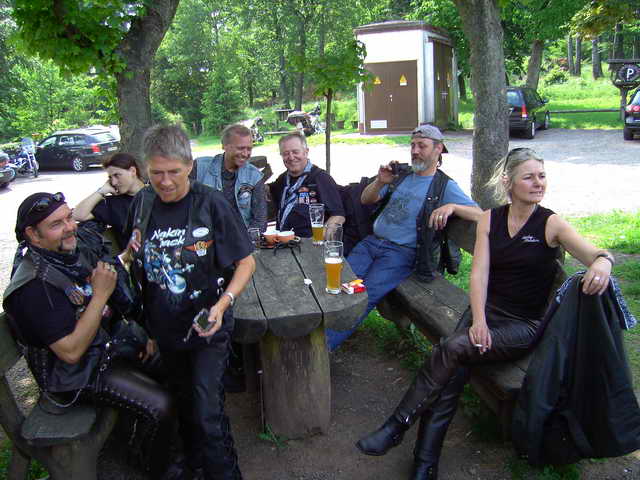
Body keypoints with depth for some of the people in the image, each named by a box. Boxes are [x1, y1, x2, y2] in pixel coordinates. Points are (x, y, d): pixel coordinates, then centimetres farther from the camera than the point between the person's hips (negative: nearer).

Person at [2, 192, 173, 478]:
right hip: (77, 372, -9)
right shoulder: (34, 287, -28)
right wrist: (100, 295, -29)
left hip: (103, 341, 9)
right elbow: (71, 352, -31)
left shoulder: (74, 250, -2)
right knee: (160, 405, -18)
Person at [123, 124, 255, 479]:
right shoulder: (142, 203, -4)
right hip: (164, 327, 5)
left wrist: (222, 304, -27)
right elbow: (132, 257, 14)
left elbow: (246, 261, -14)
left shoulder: (211, 203, -17)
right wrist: (131, 253, -7)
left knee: (208, 412, -6)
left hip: (206, 327, -5)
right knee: (182, 399, 25)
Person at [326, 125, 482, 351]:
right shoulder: (401, 176, 18)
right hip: (371, 241, 5)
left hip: (401, 252, -5)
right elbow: (365, 200, 16)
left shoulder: (445, 186, 4)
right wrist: (379, 182, -5)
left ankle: (324, 344, -26)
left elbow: (479, 214, -6)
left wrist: (451, 206, -26)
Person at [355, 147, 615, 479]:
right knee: (453, 370, -25)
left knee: (453, 348, -27)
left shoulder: (551, 224, -2)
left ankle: (397, 426, -17)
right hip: (486, 309, 3)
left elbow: (593, 253, -17)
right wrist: (478, 320, -15)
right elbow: (479, 272, -1)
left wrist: (603, 261, -42)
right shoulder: (490, 218, 7)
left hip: (524, 324, -3)